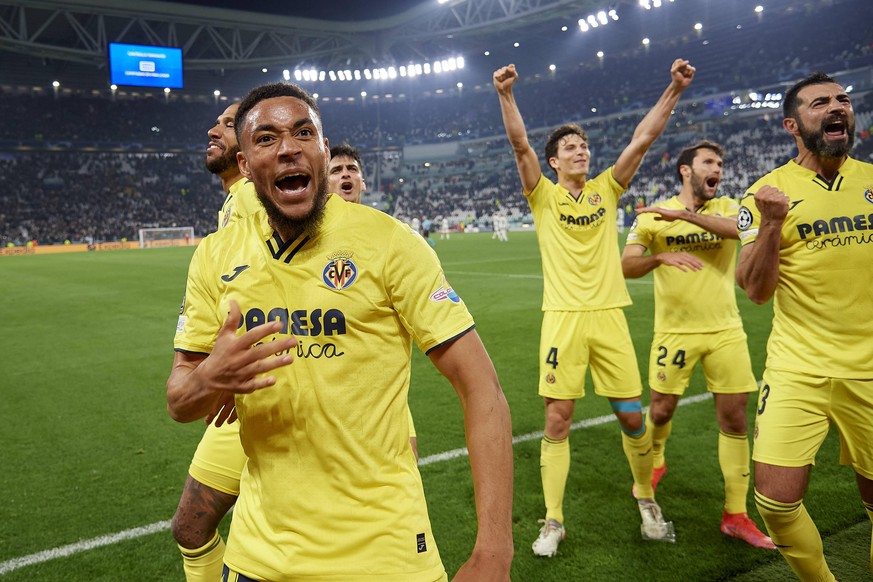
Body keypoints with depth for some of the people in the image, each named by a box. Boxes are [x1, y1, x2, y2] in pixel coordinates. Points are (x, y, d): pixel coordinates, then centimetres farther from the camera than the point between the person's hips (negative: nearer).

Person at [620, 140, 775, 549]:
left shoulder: (727, 208, 4)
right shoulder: (654, 215, 0)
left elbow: (745, 228, -20)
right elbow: (626, 266, -9)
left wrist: (685, 214, -29)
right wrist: (662, 257, -28)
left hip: (726, 331, 2)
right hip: (675, 331, -1)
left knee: (734, 418, 3)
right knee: (661, 410, 7)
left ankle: (736, 515, 16)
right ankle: (654, 462, 42)